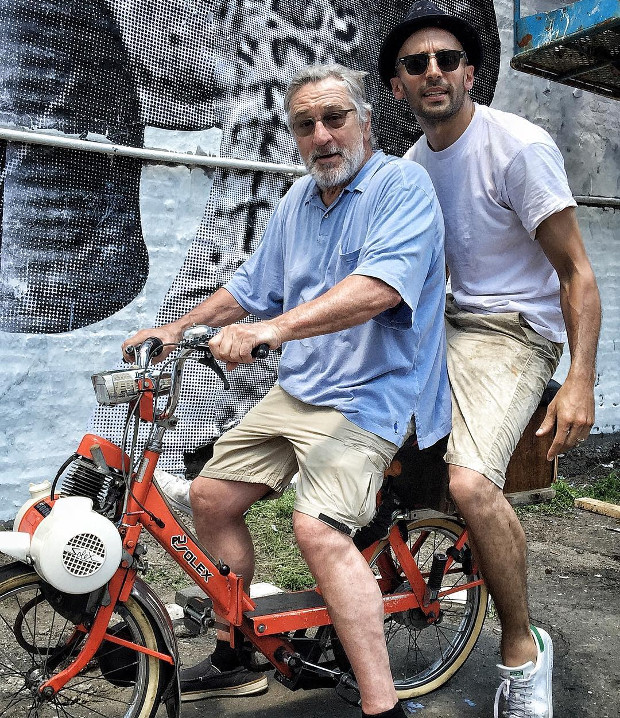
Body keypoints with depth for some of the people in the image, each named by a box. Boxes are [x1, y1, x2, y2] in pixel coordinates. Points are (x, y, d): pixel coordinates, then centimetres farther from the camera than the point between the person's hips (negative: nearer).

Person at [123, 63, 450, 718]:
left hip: (367, 395, -8)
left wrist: (271, 329, -37)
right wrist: (175, 328, 13)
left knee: (318, 530, -26)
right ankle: (235, 661, 25)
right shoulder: (296, 202, 15)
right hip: (294, 390, 8)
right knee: (210, 496, 7)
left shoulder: (402, 185, -9)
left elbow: (378, 287, -27)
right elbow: (251, 287, 23)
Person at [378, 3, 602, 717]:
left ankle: (523, 649, -3)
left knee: (470, 482, -30)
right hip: (440, 328, 8)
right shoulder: (412, 164, 11)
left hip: (511, 332, -7)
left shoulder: (520, 147, -11)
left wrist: (580, 382, -20)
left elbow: (577, 272, -11)